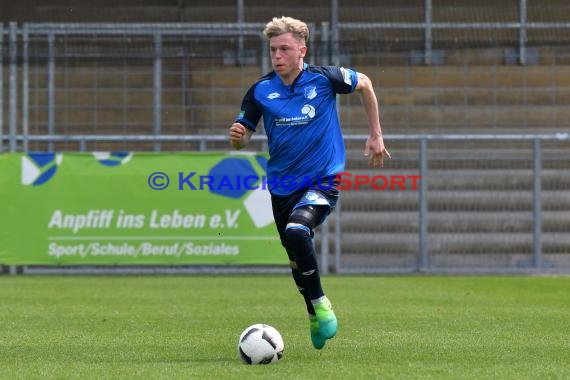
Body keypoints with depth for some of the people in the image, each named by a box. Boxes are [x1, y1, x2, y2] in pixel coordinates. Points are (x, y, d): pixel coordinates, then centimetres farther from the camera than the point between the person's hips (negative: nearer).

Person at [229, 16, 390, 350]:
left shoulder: (324, 78, -11)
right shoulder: (260, 91, -6)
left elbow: (364, 84, 8)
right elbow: (243, 139, 1)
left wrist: (376, 136, 8)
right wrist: (237, 137, -24)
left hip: (323, 180, -4)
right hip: (282, 186, 4)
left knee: (297, 231, -31)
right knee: (297, 260, 13)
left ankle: (320, 302, -12)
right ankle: (316, 317, 38)